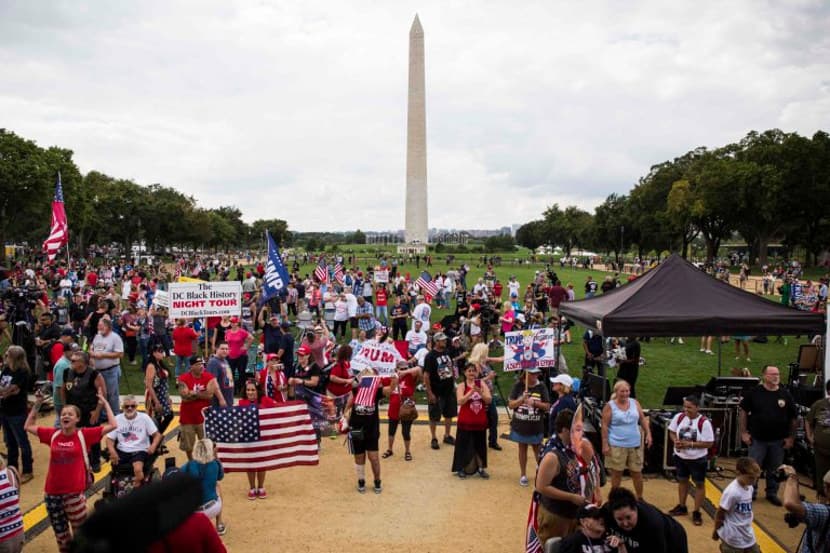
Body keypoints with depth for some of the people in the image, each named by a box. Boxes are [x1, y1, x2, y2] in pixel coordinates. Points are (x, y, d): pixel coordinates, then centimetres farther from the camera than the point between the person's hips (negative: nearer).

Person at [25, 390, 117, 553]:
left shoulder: (84, 434, -7)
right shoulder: (53, 434, 2)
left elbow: (112, 425, -12)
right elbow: (29, 426, 15)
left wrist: (105, 403, -9)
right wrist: (37, 405, 7)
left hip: (74, 492, -4)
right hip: (53, 492, 4)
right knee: (60, 534, 20)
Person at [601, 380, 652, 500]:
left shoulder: (635, 403, 6)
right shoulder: (609, 406, -7)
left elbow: (643, 419, 12)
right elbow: (605, 427, -8)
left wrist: (648, 434, 0)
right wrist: (605, 445, -11)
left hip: (635, 445, 4)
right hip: (617, 445, -4)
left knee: (637, 472, 11)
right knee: (617, 473, 4)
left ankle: (640, 498, 27)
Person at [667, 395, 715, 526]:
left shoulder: (704, 422, -22)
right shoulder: (679, 417, -9)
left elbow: (709, 443, -20)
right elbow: (672, 432, 3)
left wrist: (690, 444, -26)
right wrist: (675, 441, -18)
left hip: (698, 459, -4)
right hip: (680, 456, 4)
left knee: (699, 484, 8)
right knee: (682, 481, 19)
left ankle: (697, 512, 21)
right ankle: (681, 507, 36)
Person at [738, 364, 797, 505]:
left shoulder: (785, 395, -2)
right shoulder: (754, 393, -7)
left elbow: (793, 418, 6)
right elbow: (743, 411, -1)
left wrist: (791, 438, 4)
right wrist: (744, 432, -4)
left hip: (778, 441, 2)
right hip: (757, 439, -2)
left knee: (774, 470, 13)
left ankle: (772, 493, 29)